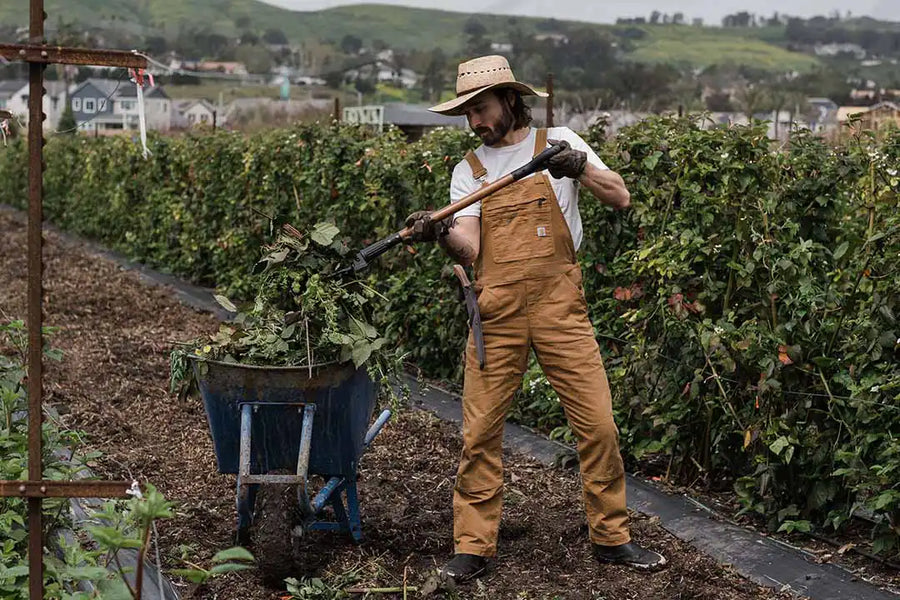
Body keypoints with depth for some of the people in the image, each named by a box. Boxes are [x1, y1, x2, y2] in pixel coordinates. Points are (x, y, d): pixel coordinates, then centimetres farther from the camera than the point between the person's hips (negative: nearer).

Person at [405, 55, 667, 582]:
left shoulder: (558, 143, 7)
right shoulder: (469, 169, 11)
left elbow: (621, 198, 0)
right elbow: (469, 248, -1)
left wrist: (580, 168, -17)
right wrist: (440, 234, -22)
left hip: (560, 306, -1)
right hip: (497, 311, 1)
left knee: (598, 423, 0)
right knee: (480, 432, 0)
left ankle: (612, 538, 16)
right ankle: (473, 548, 12)